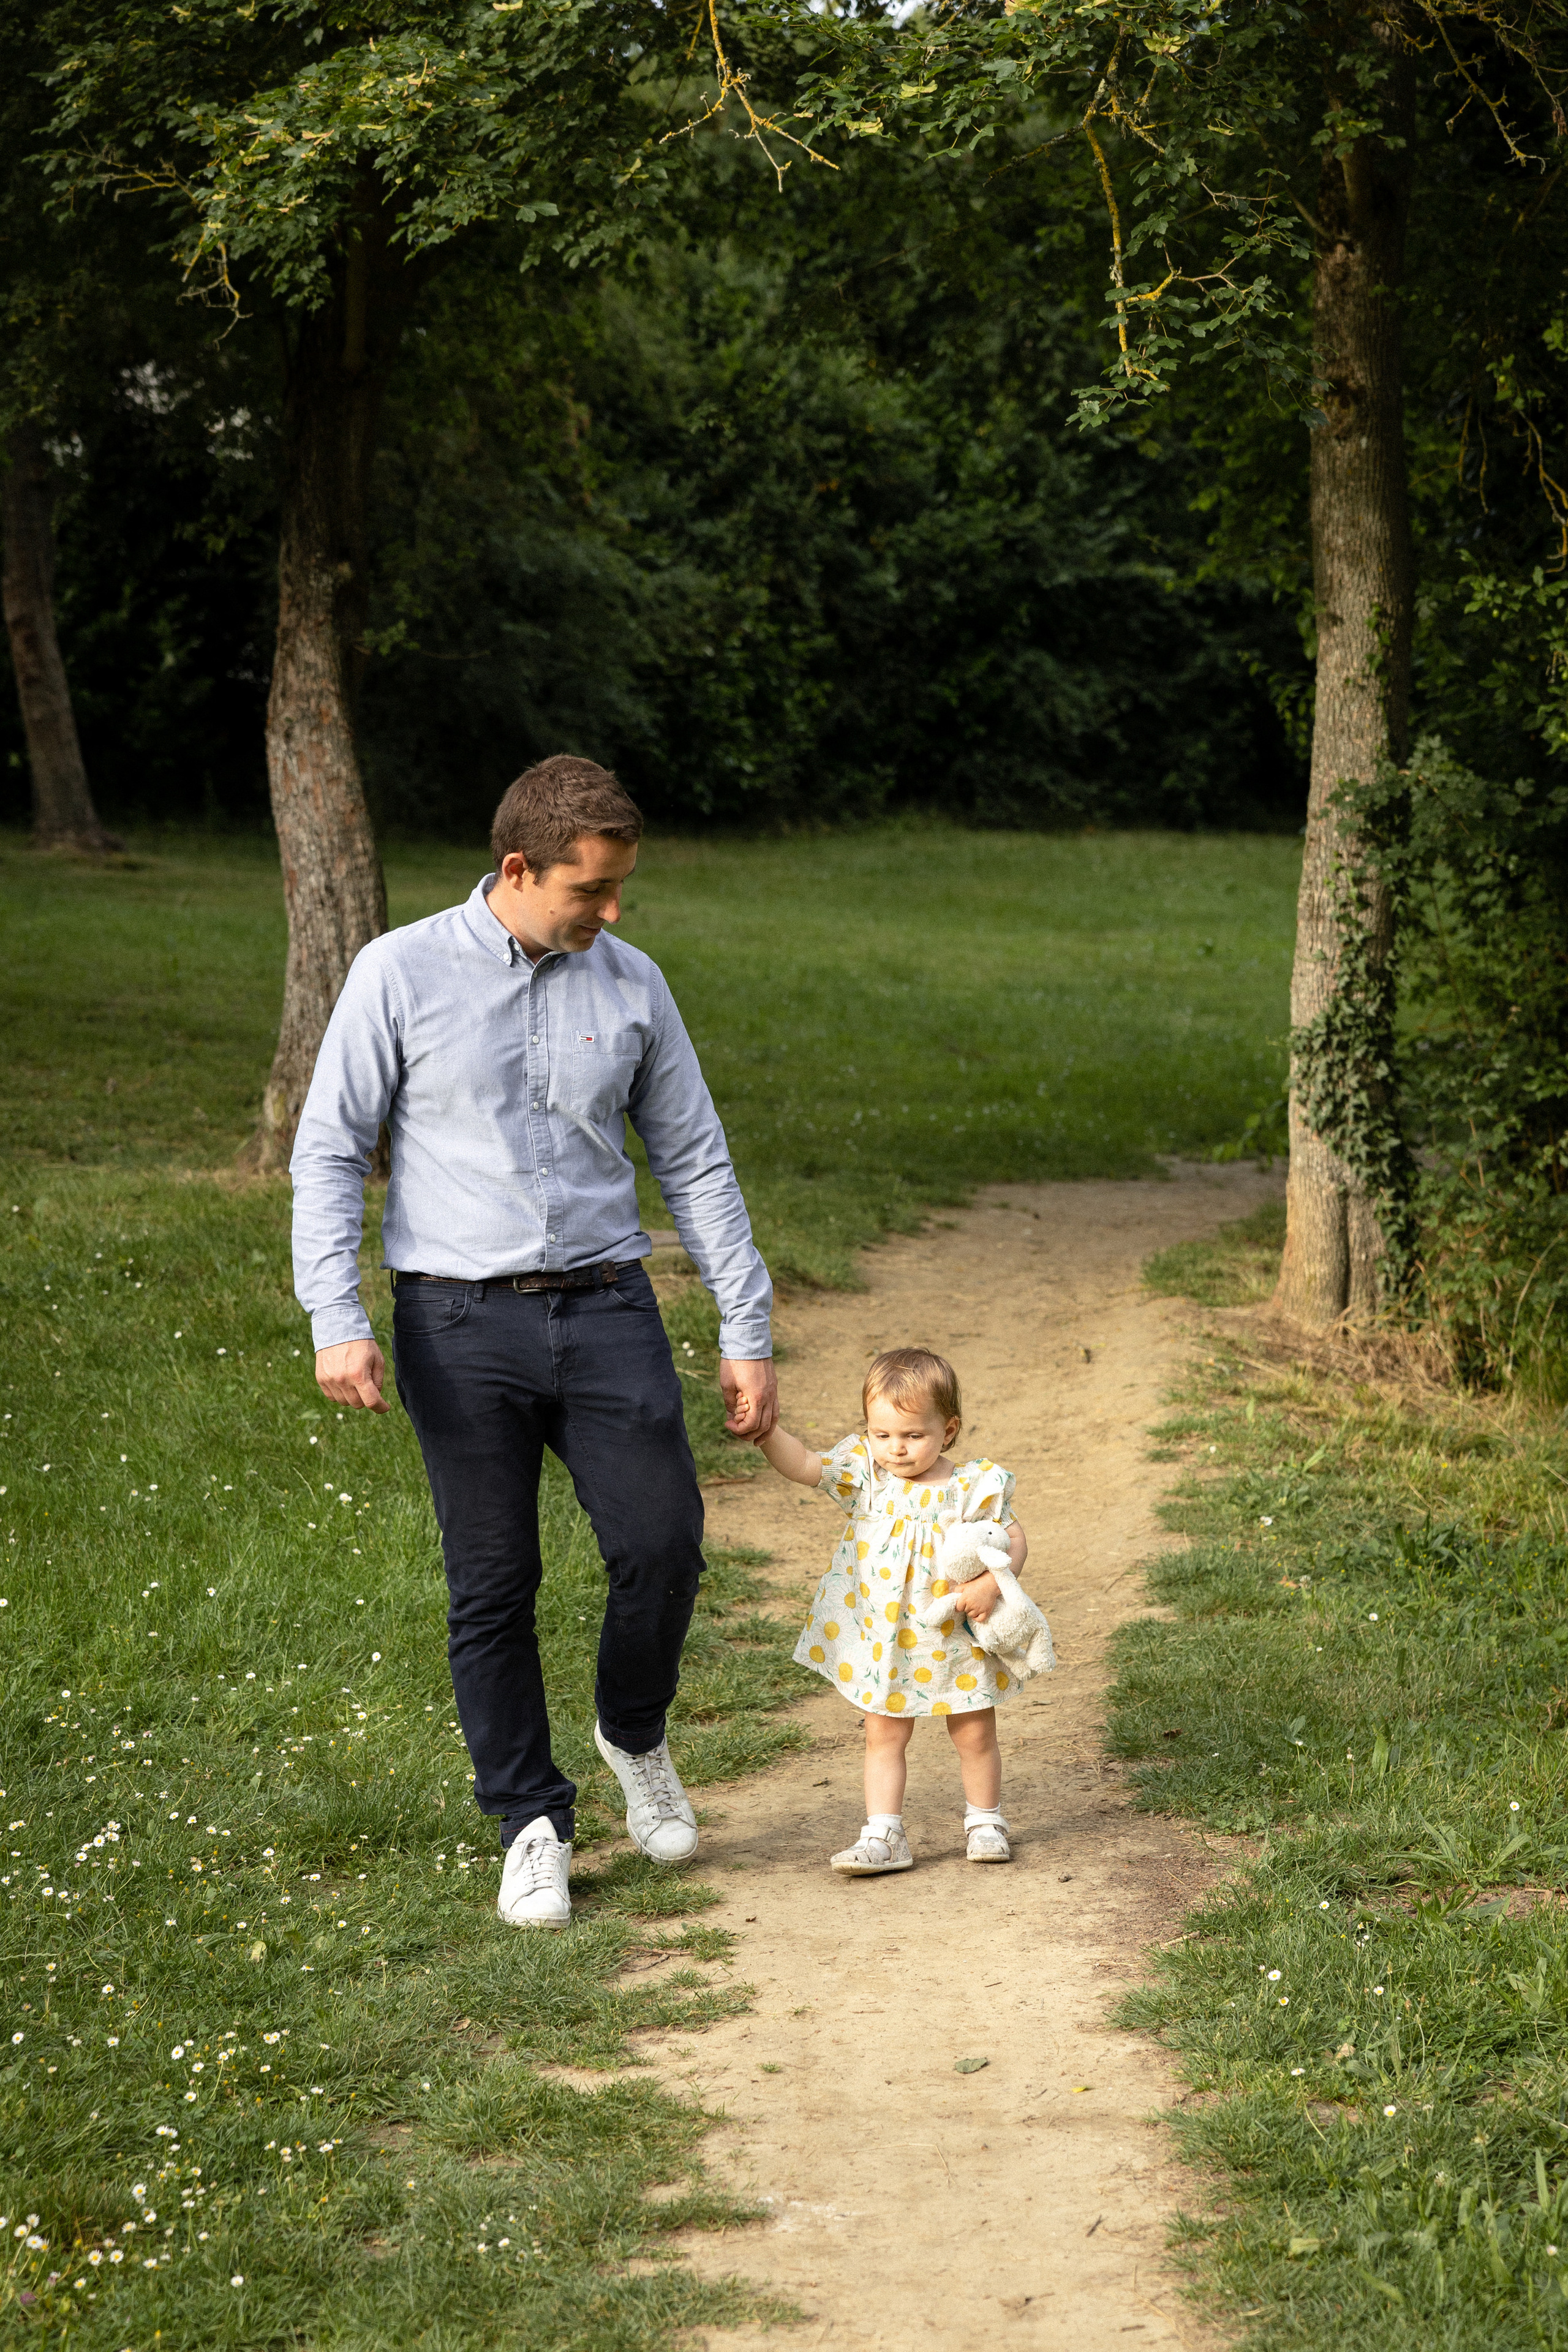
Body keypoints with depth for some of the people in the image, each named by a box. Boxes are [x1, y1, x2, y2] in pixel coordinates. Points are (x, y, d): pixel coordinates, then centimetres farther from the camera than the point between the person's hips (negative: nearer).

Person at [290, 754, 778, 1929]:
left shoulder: (631, 983, 6)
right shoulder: (402, 974, -3)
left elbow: (696, 1163, 11)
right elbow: (330, 1152, -2)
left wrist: (749, 1334, 8)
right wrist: (338, 1320, -13)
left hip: (606, 1308, 2)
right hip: (463, 1321, -2)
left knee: (663, 1545, -8)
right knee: (494, 1587, 2)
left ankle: (635, 1736, 22)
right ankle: (532, 1824, 16)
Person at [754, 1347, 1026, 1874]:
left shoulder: (974, 1487, -12)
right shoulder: (864, 1474, -9)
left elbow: (1013, 1540, -5)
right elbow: (803, 1465, -19)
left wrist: (992, 1583, -22)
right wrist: (767, 1432, -36)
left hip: (956, 1643, -1)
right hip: (883, 1643, 1)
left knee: (975, 1734, 12)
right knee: (883, 1737, 7)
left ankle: (985, 1822, 31)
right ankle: (882, 1836, 13)